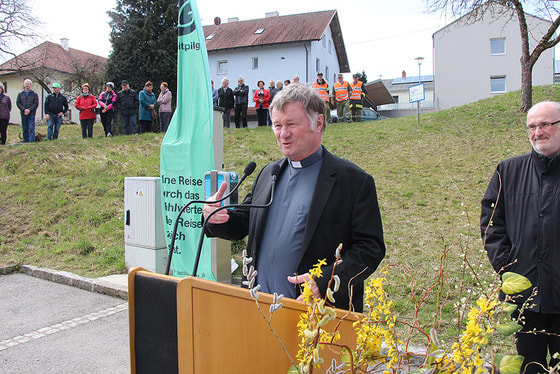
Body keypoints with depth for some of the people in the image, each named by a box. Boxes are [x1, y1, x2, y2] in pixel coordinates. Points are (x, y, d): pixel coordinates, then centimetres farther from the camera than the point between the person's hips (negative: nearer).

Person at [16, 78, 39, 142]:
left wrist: (29, 110, -16)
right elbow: (18, 103, 4)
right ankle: (25, 141, 12)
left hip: (31, 114, -3)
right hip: (23, 114, 3)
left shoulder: (34, 94, 4)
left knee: (31, 129, -8)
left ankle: (31, 141, -9)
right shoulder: (20, 94, 12)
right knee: (24, 130, 7)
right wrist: (24, 110, -12)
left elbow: (36, 104, -4)